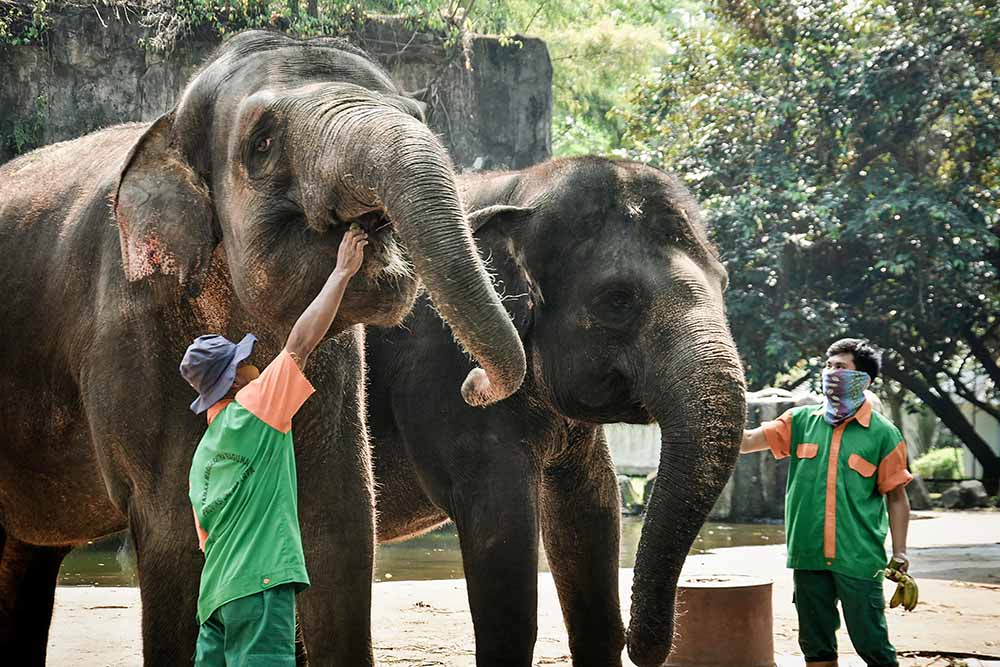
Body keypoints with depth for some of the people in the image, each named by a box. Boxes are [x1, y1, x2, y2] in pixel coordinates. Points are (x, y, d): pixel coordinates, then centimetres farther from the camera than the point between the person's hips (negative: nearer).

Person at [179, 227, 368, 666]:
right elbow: (301, 342, -4)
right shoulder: (253, 412, -4)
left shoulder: (204, 452, 20)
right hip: (259, 583, -9)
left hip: (217, 591, 9)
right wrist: (342, 273, 3)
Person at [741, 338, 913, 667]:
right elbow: (746, 440, 3)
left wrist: (899, 553, -1)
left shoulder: (883, 434, 0)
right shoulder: (802, 421, 9)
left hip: (859, 558, -4)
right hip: (809, 555, 4)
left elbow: (896, 496, 3)